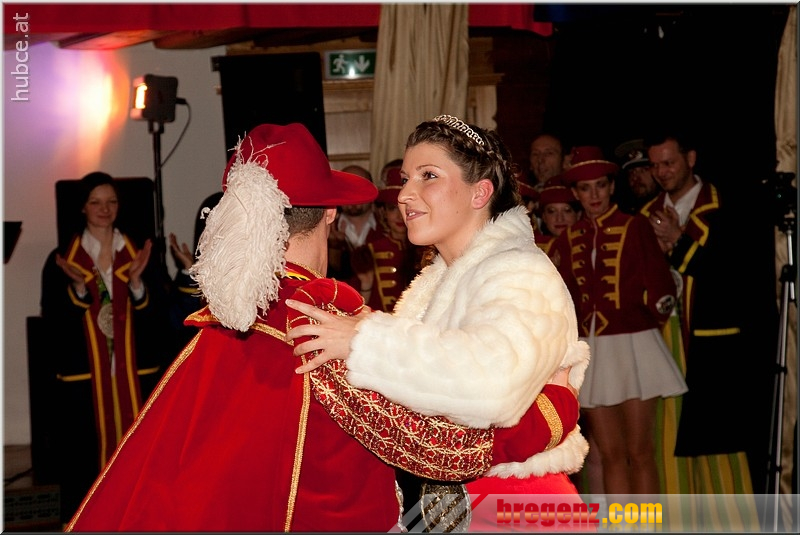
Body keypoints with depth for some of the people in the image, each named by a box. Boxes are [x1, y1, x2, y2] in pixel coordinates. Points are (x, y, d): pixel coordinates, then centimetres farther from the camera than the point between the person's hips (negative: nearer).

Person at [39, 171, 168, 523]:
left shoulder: (137, 255, 7)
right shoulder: (62, 260, 3)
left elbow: (153, 321, 1)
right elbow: (55, 325, -4)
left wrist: (136, 282, -15)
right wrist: (78, 288, -18)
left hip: (135, 376, 1)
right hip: (84, 379, -1)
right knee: (85, 464, -2)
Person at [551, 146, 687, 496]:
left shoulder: (634, 227, -2)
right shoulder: (568, 239, 10)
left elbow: (660, 287, -7)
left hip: (632, 346, -4)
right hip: (590, 352, 4)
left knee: (639, 453, -1)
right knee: (610, 455, 7)